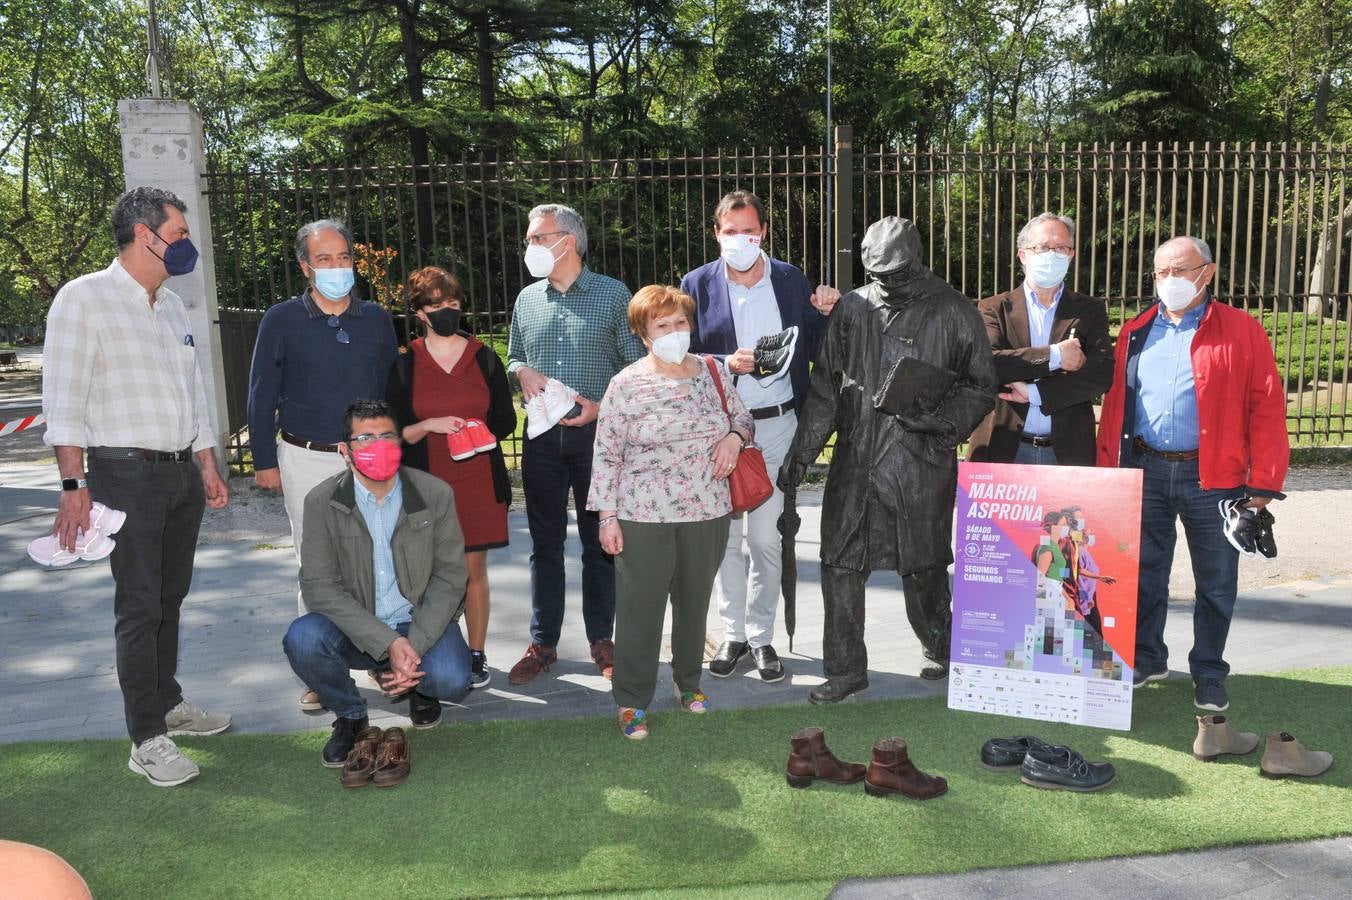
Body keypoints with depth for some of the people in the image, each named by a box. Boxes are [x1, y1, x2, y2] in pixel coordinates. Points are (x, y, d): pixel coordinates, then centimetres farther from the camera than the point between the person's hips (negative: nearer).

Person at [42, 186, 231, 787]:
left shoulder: (171, 306, 15)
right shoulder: (84, 299, -8)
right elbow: (63, 399, -13)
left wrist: (208, 466, 19)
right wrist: (73, 485, -18)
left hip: (183, 471, 7)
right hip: (127, 473, -7)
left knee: (170, 597, 14)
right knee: (139, 606, -5)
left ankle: (167, 703, 27)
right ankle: (147, 740, 1)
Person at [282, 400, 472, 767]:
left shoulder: (436, 494, -7)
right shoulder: (322, 502, -9)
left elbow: (449, 577, -5)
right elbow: (319, 586, -14)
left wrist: (415, 645, -19)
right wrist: (388, 643, -25)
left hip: (422, 621, 0)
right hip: (356, 629, 1)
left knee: (451, 680, -28)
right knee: (301, 639, -29)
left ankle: (419, 686, 14)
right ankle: (350, 716, 2)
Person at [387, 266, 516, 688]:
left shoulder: (485, 358, 5)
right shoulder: (404, 365, 2)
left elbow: (506, 420, 9)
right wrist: (429, 425, -16)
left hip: (478, 481, 1)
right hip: (427, 482, -1)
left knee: (474, 567, 6)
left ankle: (476, 655, 17)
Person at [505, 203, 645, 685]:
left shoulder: (613, 294, -1)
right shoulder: (526, 300, 11)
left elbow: (636, 364, -1)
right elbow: (513, 359, 20)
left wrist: (602, 407, -13)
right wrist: (523, 372, -3)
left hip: (599, 434, -3)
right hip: (542, 437, 3)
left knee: (600, 541, 6)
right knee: (545, 543, 8)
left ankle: (601, 639, 19)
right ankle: (542, 643, 18)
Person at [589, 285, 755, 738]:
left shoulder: (713, 371, 3)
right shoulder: (626, 385, -7)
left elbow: (743, 417, 18)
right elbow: (606, 454, -5)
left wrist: (734, 435, -6)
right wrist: (607, 517, -7)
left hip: (707, 513, 4)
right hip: (643, 518, -3)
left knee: (694, 601, 16)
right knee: (640, 608, 3)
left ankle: (688, 680, 37)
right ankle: (632, 701, 17)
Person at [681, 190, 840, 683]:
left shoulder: (791, 279, 4)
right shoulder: (697, 284, 1)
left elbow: (810, 351, 8)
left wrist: (823, 314, -10)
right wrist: (727, 363, -17)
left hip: (776, 424, 0)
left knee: (765, 538, 5)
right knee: (725, 536, 9)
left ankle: (761, 636, 18)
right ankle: (733, 632, 23)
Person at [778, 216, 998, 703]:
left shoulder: (954, 312, -1)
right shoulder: (852, 308, 7)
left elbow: (981, 385, 4)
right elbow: (824, 386, 11)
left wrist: (942, 421, -14)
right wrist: (801, 452, 8)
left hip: (922, 463, -3)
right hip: (855, 461, 3)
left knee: (923, 567, 9)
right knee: (840, 565, 3)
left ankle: (940, 648, 36)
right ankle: (845, 668, 19)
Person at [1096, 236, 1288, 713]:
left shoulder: (1241, 330, -3)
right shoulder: (1135, 332, 9)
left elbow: (1267, 407, -6)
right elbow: (1115, 403, 9)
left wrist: (1263, 482, -11)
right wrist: (1107, 468, 3)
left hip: (1214, 478, -3)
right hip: (1144, 472, 3)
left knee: (1216, 583, 8)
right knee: (1144, 573, 13)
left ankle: (1209, 675, 25)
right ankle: (1146, 658, 30)